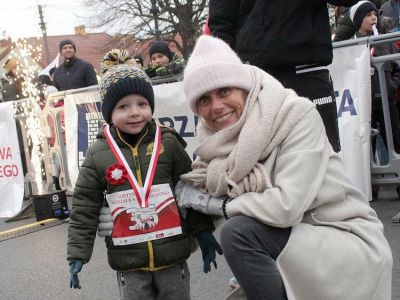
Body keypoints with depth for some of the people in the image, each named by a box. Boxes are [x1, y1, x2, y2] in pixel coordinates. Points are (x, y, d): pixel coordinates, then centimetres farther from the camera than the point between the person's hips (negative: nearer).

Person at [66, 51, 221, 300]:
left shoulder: (169, 144, -4)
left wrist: (203, 231, 1)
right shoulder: (97, 155, -4)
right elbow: (85, 208, 0)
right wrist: (78, 254, -2)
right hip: (128, 261, 0)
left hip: (173, 254, 0)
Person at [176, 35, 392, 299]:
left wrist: (216, 204, -14)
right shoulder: (218, 140, 1)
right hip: (289, 238, 7)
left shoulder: (297, 115, -17)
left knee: (237, 233, -23)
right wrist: (189, 192, -20)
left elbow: (287, 205, -26)